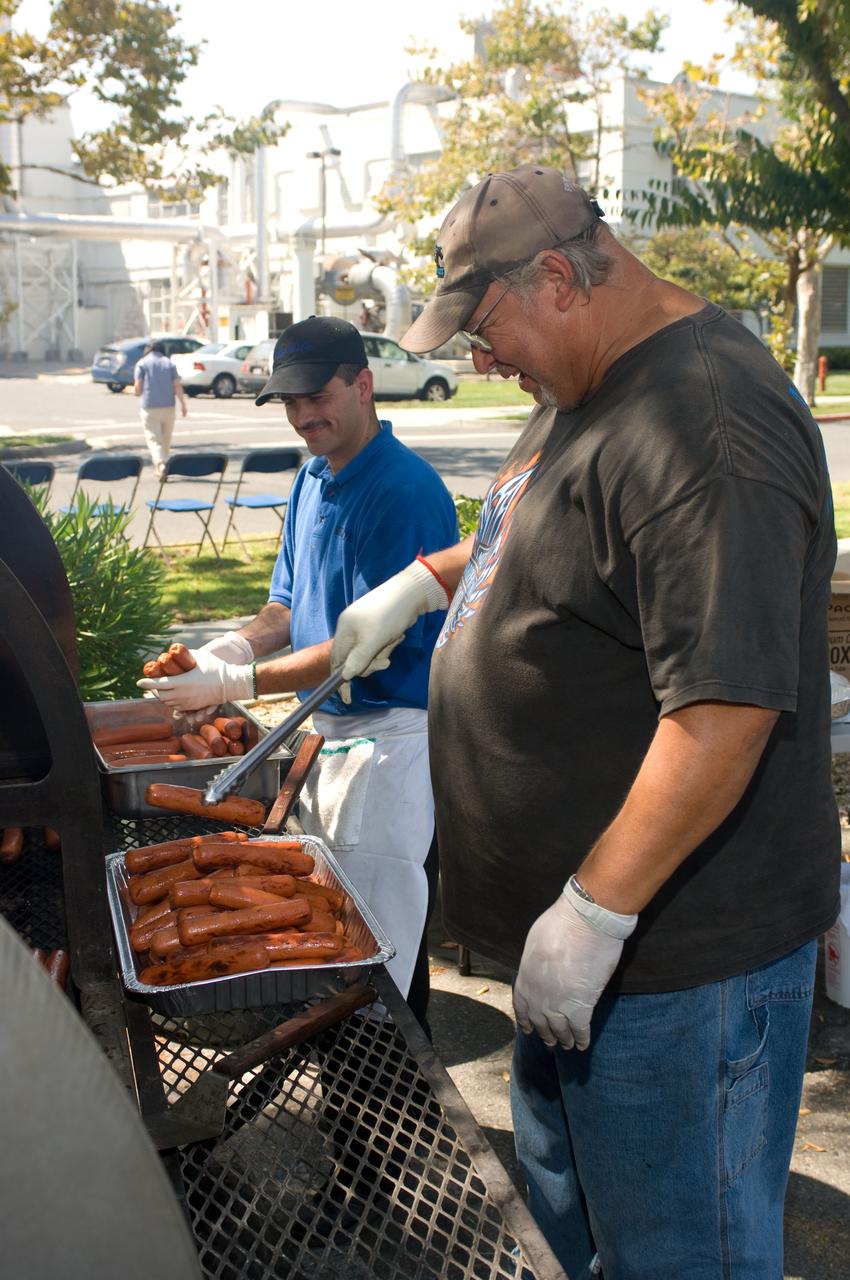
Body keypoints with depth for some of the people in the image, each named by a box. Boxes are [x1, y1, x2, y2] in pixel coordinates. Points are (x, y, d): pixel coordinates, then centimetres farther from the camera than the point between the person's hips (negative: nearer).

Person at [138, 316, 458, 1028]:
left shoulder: (406, 491, -20)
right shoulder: (314, 477, 9)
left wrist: (237, 684, -23)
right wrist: (237, 645, -6)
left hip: (393, 735, -9)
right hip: (328, 728, 9)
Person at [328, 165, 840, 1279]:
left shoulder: (703, 424, -25)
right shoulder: (586, 388, 9)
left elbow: (727, 708, -31)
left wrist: (594, 912, -26)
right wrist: (423, 580, 20)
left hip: (677, 953, -10)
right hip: (577, 922, 10)